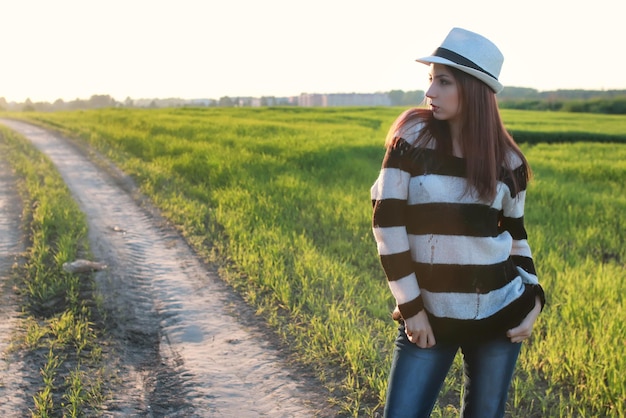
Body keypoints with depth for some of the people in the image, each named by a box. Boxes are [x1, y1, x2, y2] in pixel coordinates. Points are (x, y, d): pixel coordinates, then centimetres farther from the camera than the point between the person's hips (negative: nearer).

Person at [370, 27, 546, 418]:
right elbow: (387, 222, -10)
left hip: (499, 314, 2)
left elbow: (515, 234, 11)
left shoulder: (507, 159, -1)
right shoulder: (413, 137, -8)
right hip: (429, 316, -2)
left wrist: (535, 299, -1)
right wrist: (410, 306, -10)